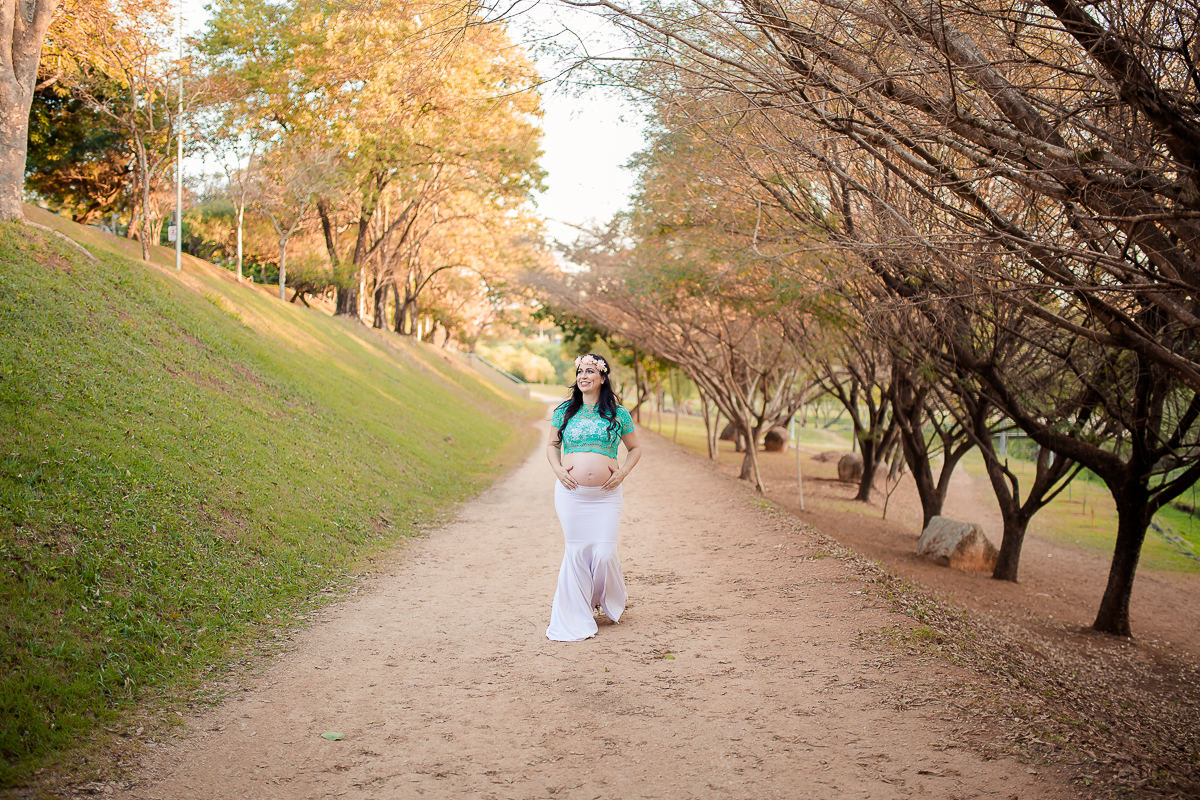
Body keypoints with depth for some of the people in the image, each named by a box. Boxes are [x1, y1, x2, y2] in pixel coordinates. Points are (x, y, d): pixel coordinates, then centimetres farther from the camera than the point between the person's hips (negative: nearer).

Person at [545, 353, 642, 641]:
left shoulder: (617, 414, 5)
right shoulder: (565, 411, 7)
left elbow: (635, 448, 14)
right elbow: (552, 446, 17)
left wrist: (623, 472, -3)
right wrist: (557, 469, -1)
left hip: (606, 495, -1)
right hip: (571, 492, 1)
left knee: (604, 552, -4)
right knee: (576, 550, 2)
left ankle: (610, 601, 26)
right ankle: (574, 614, 16)